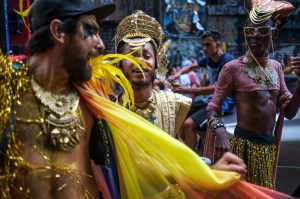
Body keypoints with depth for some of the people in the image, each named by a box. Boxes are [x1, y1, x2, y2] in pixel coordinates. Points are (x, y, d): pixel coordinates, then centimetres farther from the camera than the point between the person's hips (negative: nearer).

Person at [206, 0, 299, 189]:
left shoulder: (276, 67, 5)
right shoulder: (233, 68, -12)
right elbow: (213, 109, -12)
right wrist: (223, 136, -29)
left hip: (270, 145, 6)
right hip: (245, 145, -6)